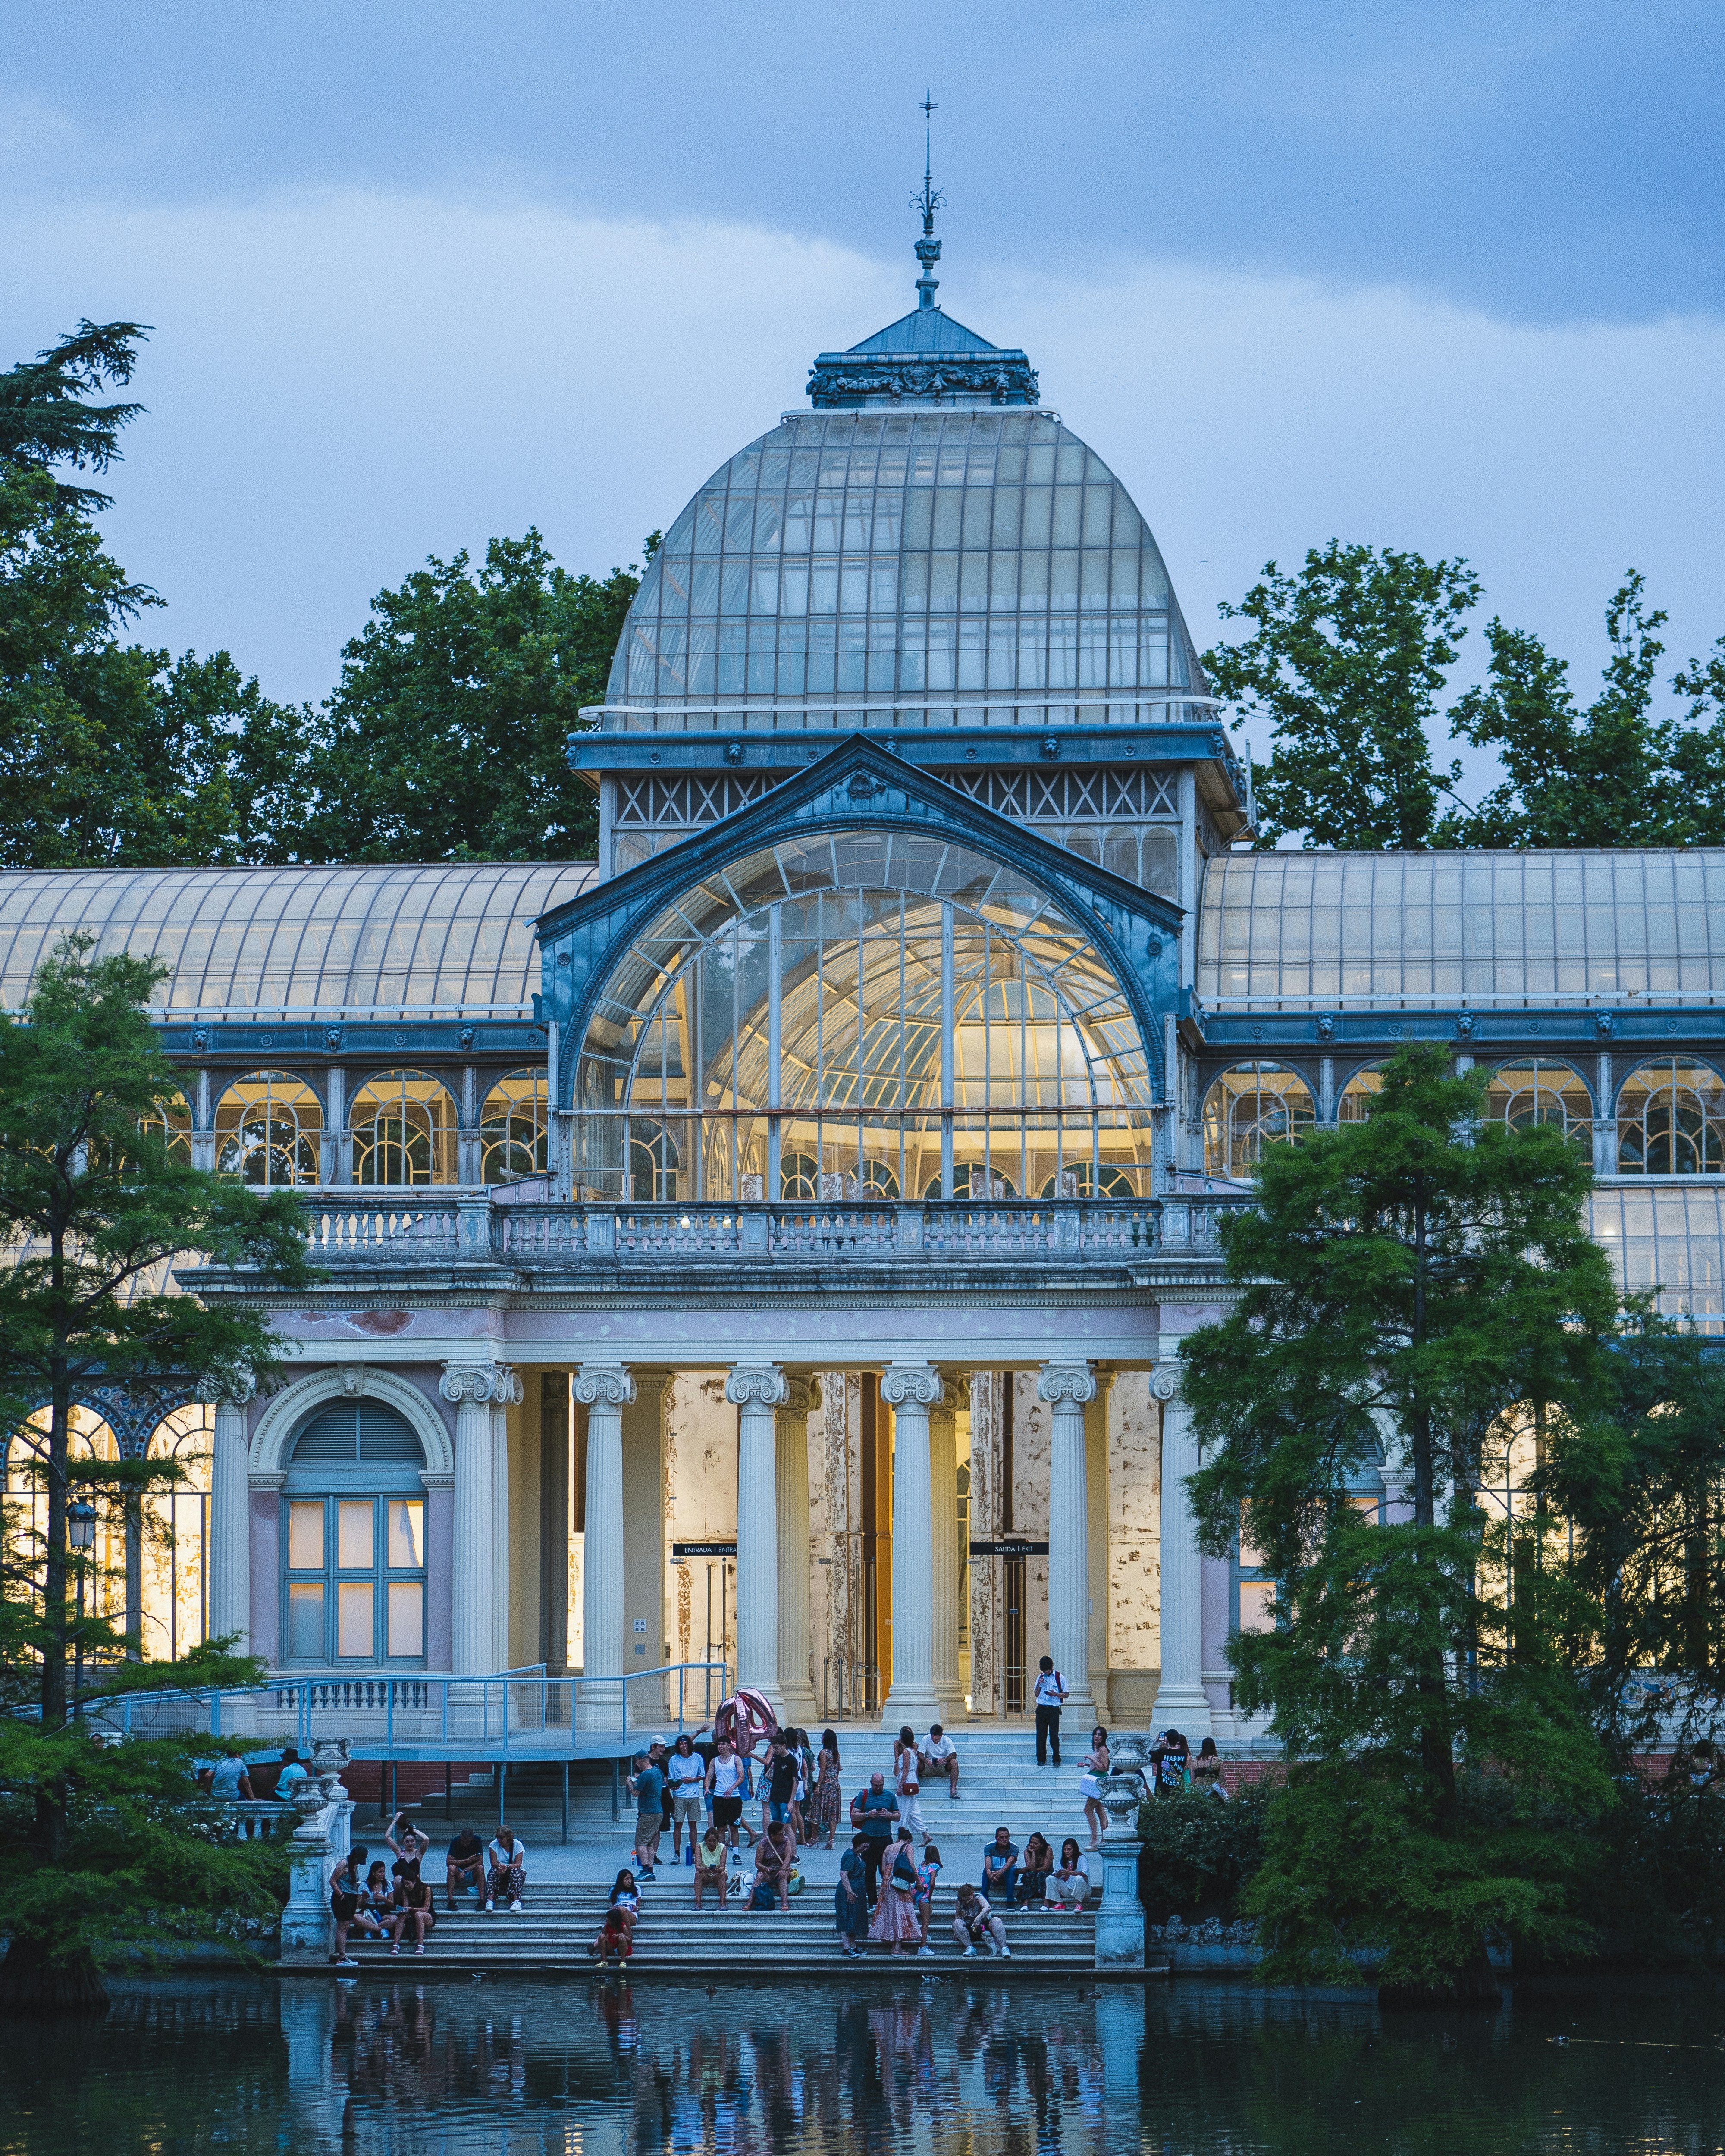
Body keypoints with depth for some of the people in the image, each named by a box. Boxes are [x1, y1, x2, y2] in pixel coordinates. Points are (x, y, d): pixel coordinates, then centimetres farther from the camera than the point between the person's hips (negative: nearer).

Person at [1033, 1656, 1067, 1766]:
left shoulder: (1060, 1678, -1)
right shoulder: (1040, 1677, 12)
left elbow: (1066, 1695, 2)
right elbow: (1037, 1694, 15)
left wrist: (1055, 1694, -16)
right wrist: (1039, 1684, -3)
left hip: (1054, 1710, -4)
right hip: (1041, 1709, 4)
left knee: (1054, 1736, -7)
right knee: (1041, 1736, 3)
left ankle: (1057, 1760, 0)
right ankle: (1041, 1760, 10)